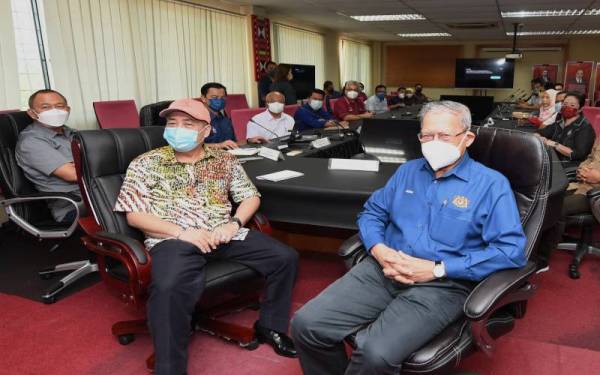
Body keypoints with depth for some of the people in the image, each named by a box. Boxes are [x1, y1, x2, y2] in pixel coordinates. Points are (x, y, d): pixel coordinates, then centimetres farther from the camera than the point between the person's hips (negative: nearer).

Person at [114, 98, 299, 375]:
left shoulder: (225, 160, 12)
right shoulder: (145, 164, 4)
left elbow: (251, 196, 14)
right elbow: (134, 216, -2)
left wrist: (234, 224, -8)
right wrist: (182, 232, -15)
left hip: (223, 235, 4)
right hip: (173, 239, -3)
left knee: (285, 257, -9)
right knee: (170, 288, -37)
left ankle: (270, 327, 13)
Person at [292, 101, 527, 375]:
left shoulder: (492, 184, 0)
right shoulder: (408, 171, 17)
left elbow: (511, 250, -9)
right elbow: (371, 213, 18)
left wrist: (437, 269, -14)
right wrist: (378, 249, -5)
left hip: (443, 283, -4)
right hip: (383, 269, 5)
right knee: (306, 324, -12)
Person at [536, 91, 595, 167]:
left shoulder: (585, 128, -6)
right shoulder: (559, 123, 15)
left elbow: (579, 154, -17)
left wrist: (554, 145, -19)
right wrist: (540, 139, -8)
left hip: (570, 167, -6)